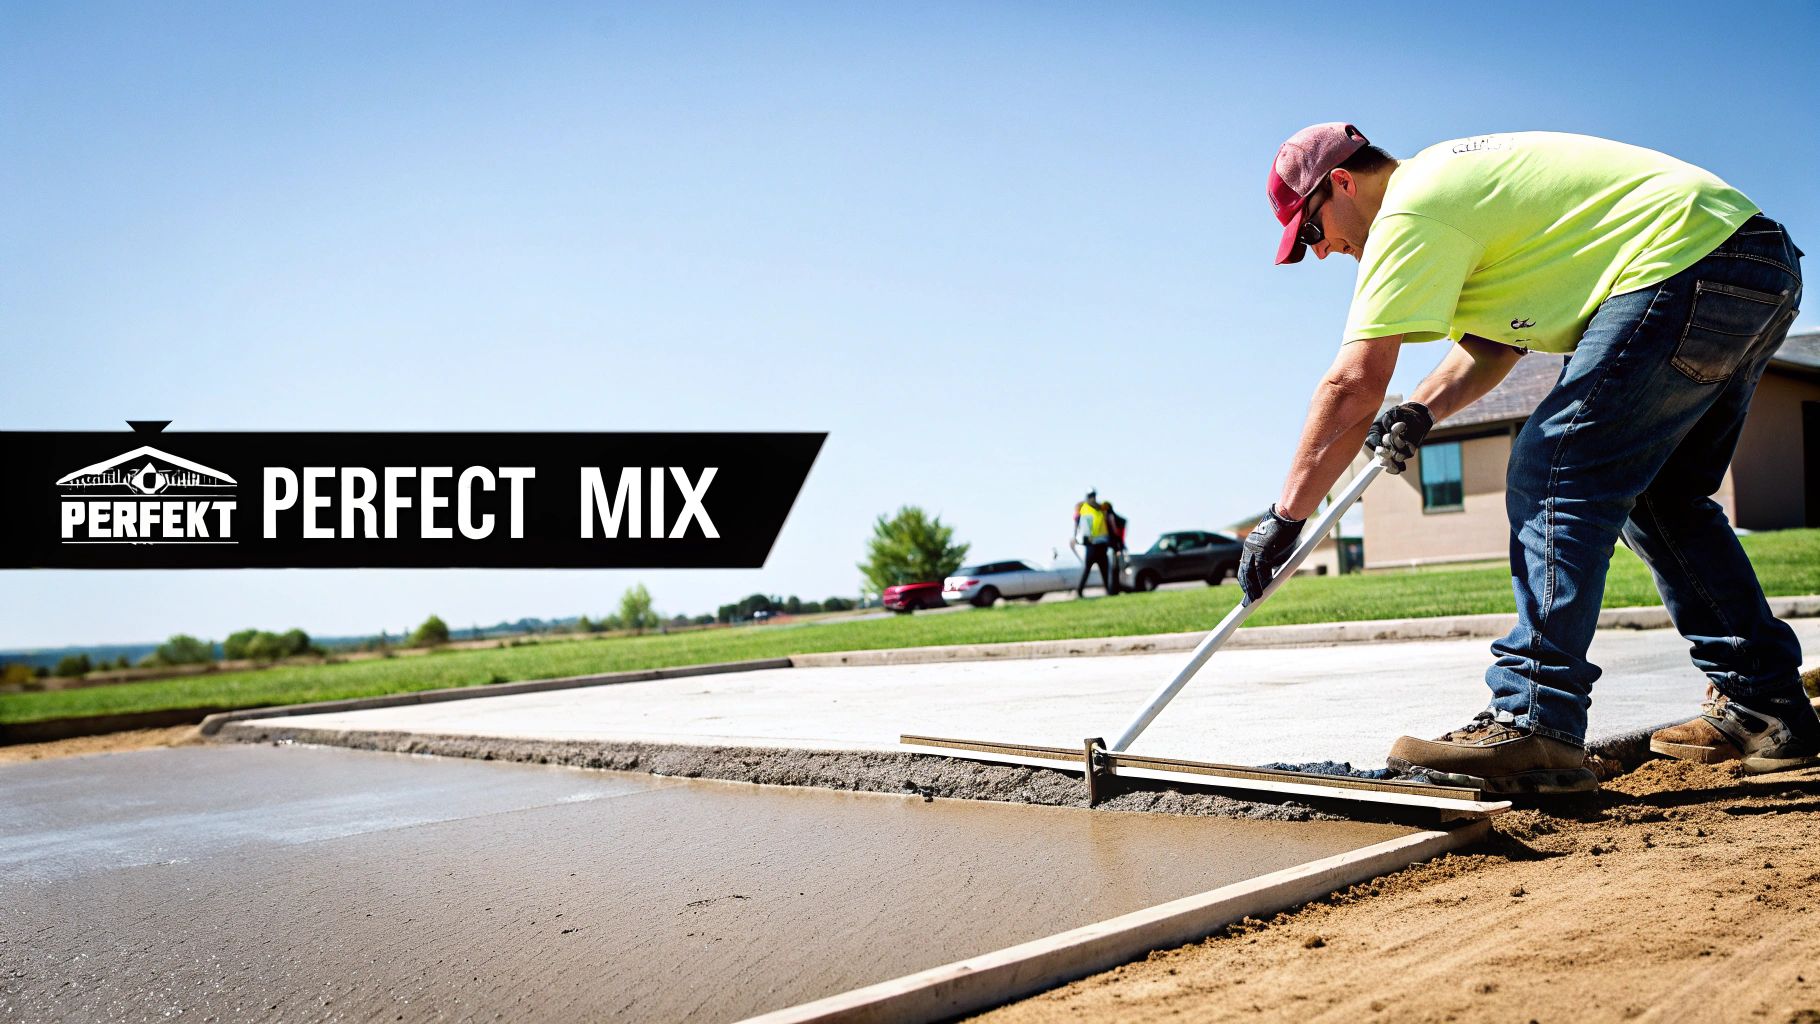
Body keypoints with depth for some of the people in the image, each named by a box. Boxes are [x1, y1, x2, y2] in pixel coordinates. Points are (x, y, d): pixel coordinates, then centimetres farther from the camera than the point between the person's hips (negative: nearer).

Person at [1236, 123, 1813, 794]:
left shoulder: (1411, 209, -11)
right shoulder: (1456, 185, 21)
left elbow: (1354, 386, -16)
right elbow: (1495, 342, 22)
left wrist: (1284, 518, -11)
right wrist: (1420, 412, 4)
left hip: (1690, 260, -11)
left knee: (1552, 475, -13)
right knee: (1659, 498, 17)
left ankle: (1535, 727, -16)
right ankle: (1767, 710, 23)